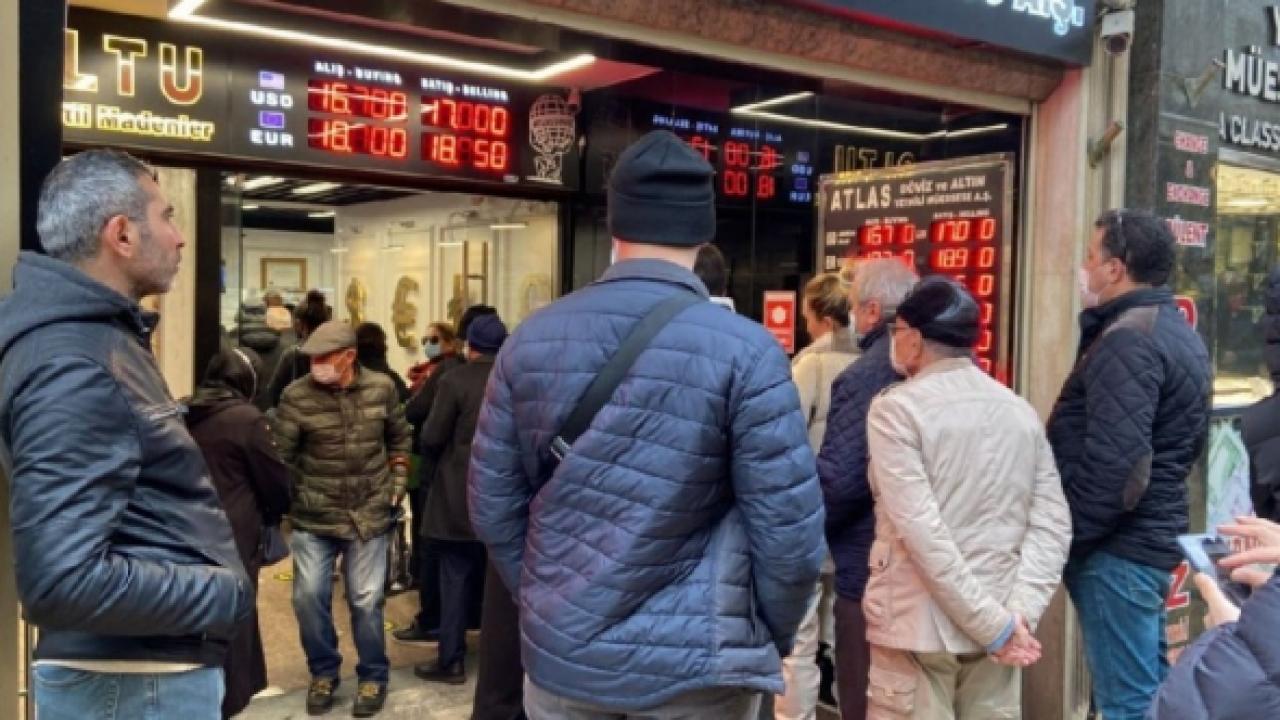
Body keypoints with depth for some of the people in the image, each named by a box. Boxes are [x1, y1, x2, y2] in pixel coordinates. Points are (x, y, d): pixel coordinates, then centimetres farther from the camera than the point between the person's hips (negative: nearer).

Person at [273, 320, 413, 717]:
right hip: (314, 517, 0)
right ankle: (323, 672, 25)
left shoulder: (381, 388, -4)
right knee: (309, 597, 1)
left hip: (369, 513, 0)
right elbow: (280, 456, -8)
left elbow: (399, 437, 11)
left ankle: (373, 676, 25)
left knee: (366, 600, 5)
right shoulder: (296, 395, -11)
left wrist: (398, 481, 6)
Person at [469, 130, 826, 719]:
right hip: (692, 663, -3)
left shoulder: (531, 339, -3)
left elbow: (492, 507, 3)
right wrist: (772, 638, 4)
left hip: (559, 652, 3)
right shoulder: (745, 351, -14)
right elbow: (790, 534, -14)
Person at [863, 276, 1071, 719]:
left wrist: (994, 624, -13)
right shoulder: (1020, 411, 8)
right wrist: (1018, 612, -5)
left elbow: (919, 529, -18)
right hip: (999, 621, 6)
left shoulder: (896, 408, -10)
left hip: (919, 625, -5)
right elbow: (1053, 524, 1)